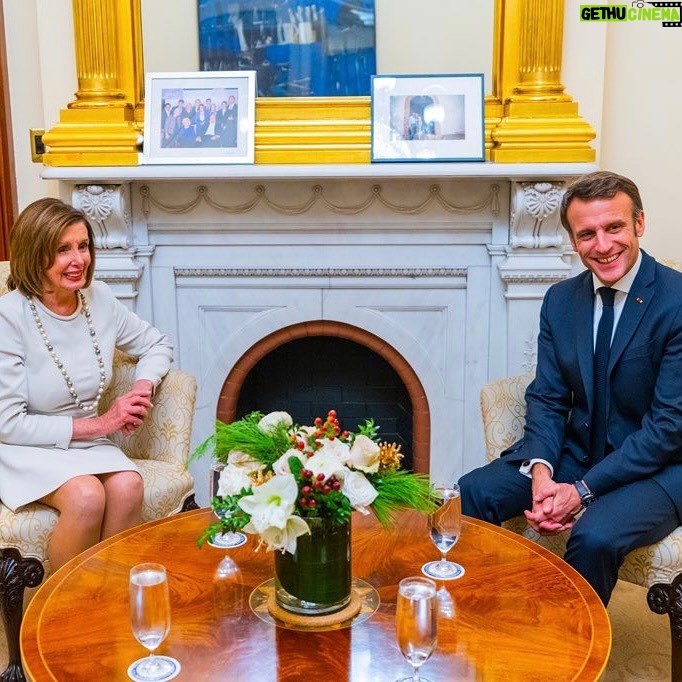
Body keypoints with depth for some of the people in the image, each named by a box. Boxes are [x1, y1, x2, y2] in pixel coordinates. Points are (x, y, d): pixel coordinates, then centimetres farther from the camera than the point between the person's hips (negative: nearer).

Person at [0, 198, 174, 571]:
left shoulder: (99, 299, -1)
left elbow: (156, 344, 15)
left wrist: (143, 387, -8)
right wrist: (99, 423, -16)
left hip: (86, 442, 5)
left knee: (128, 485, -27)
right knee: (87, 495, -32)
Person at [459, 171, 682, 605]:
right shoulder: (560, 300, 3)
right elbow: (546, 399, 4)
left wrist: (583, 491, -22)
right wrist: (541, 472, -17)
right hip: (576, 451, 5)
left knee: (595, 536, -33)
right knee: (471, 493, -12)